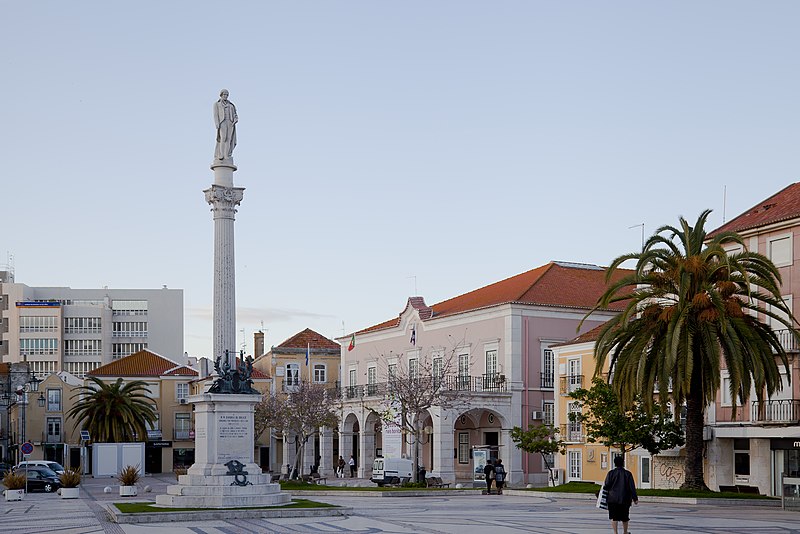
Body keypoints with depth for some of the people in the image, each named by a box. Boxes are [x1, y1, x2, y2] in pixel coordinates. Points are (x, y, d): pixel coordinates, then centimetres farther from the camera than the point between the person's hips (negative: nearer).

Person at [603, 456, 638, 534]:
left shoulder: (611, 473, -5)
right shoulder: (628, 474, -3)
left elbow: (606, 486, -6)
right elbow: (632, 487, -3)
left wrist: (604, 486, 17)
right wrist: (635, 498, 3)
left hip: (613, 499, -1)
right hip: (625, 499, 1)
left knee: (614, 517, 0)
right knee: (625, 517, 17)